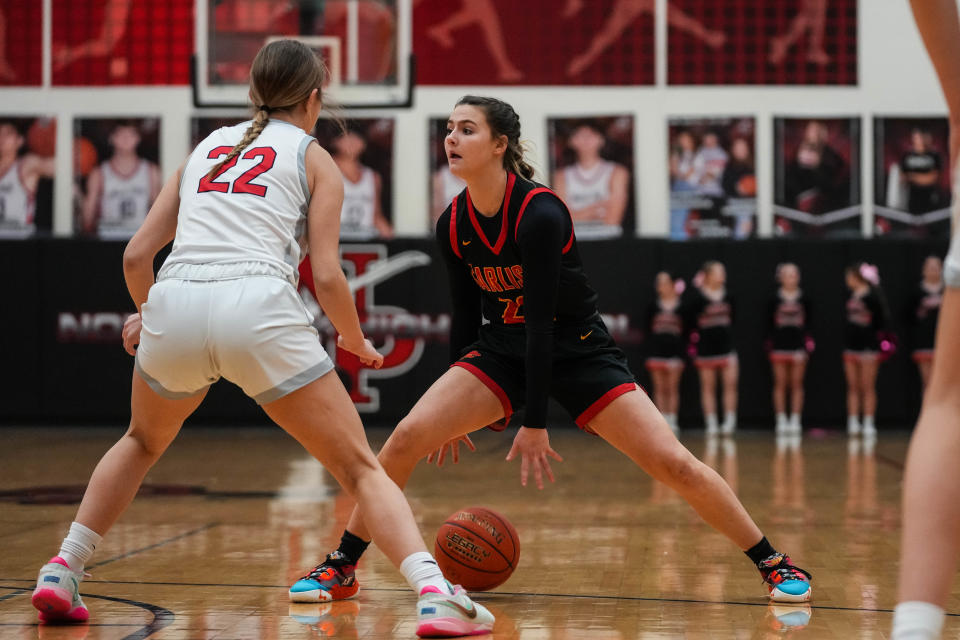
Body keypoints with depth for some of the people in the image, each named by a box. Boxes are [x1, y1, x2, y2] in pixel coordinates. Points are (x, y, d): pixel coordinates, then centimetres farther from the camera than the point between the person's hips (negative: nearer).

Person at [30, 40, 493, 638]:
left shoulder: (207, 147, 27)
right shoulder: (313, 157, 17)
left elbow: (137, 254, 23)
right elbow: (326, 275, 5)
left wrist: (144, 313, 43)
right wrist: (358, 343, 23)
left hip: (175, 304, 4)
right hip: (259, 306, -4)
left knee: (143, 442, 33)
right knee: (361, 468, 3)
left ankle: (62, 572, 25)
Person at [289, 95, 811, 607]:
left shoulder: (539, 214, -25)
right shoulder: (452, 225, -6)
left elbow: (541, 321, -26)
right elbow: (465, 314, 7)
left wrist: (534, 423, -25)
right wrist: (455, 410, 14)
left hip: (578, 350, -4)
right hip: (501, 351, 5)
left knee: (674, 464, -15)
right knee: (407, 438, -15)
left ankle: (774, 564, 3)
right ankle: (340, 568, -1)